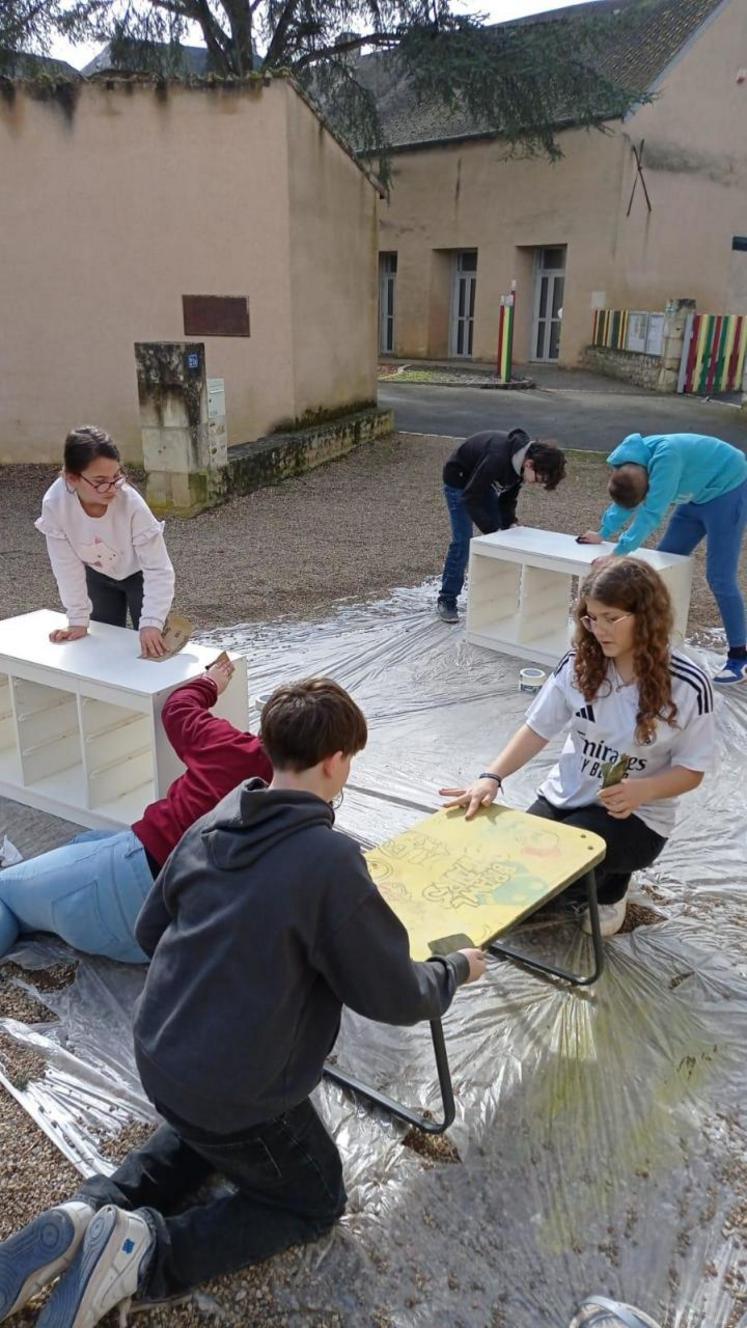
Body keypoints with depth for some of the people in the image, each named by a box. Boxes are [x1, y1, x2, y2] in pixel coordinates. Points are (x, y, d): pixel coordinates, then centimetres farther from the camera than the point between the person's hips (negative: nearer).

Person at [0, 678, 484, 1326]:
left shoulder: (211, 825, -3)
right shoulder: (331, 860, -25)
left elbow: (149, 931, 11)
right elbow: (394, 997, -16)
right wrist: (457, 970, 4)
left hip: (157, 1058, 7)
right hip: (239, 1091, -7)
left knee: (207, 1132, 37)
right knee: (315, 1201, 20)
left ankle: (88, 1216, 13)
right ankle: (146, 1251, 0)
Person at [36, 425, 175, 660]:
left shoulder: (131, 503, -37)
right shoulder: (54, 503, -31)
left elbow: (158, 569, -33)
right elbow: (67, 565, -20)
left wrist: (151, 622, -43)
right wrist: (78, 620, -18)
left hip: (138, 573, -2)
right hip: (99, 575, 2)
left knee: (150, 645, -2)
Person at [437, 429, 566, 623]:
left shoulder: (519, 461, -16)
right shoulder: (497, 459, -40)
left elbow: (509, 495, 0)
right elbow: (470, 498, -32)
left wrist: (509, 524, -12)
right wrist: (491, 530, -31)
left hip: (485, 481, 8)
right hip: (459, 481, -8)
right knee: (462, 540, -13)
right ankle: (446, 601, -3)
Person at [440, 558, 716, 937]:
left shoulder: (687, 686, -17)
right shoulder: (579, 664, -8)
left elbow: (691, 770, -8)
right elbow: (537, 729, -5)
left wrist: (642, 790, -29)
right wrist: (491, 778, -19)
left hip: (636, 815, -4)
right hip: (566, 795, 4)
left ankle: (611, 886, 9)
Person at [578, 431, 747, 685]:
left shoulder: (665, 456, -37)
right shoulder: (627, 464, -12)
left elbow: (652, 513, -38)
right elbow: (625, 499, 8)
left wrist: (617, 554, -38)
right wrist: (603, 534, 3)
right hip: (699, 495, 8)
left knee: (720, 577, -10)